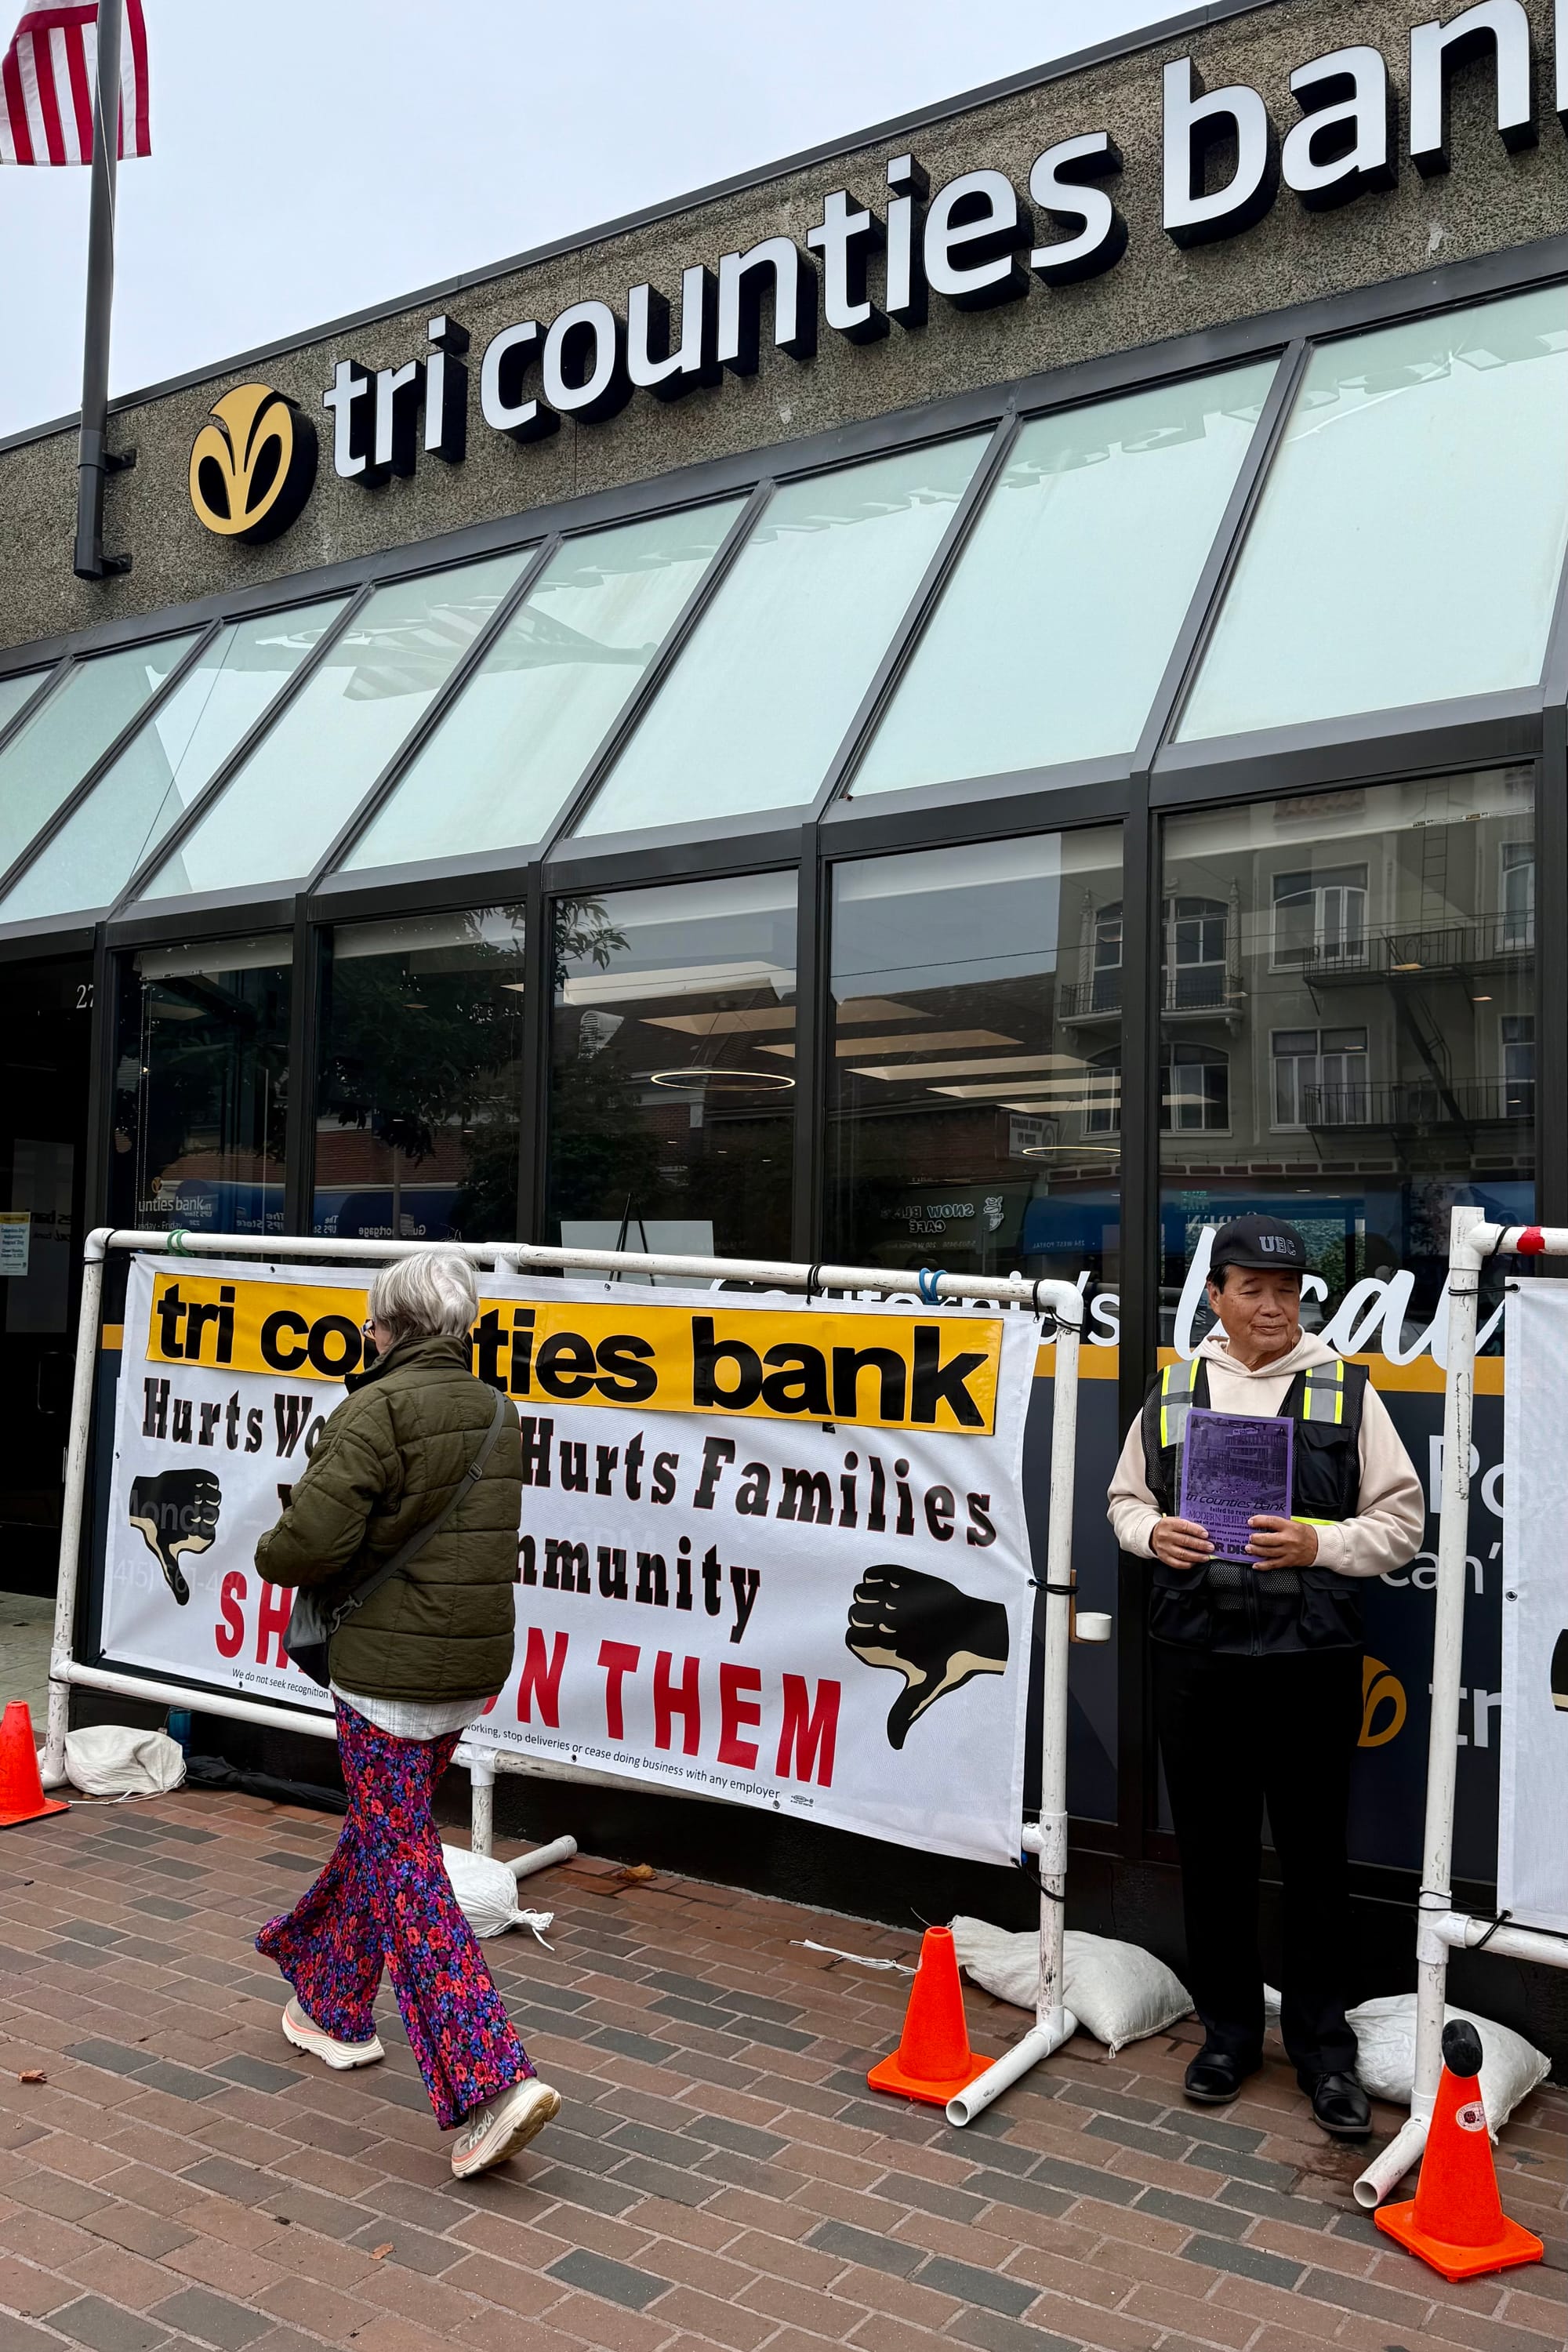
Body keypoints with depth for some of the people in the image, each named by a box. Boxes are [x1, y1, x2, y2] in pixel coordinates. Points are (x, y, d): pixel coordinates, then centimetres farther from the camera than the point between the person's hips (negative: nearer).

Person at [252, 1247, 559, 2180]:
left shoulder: (381, 1410, -17)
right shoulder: (497, 1412, 7)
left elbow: (309, 1542, -23)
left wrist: (271, 1558, -1)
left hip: (390, 1670, -8)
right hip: (472, 1669, 8)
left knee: (403, 1868, -1)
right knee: (380, 1833, 25)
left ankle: (492, 2080, -7)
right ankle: (334, 2006, 43)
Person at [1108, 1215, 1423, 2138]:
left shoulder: (1346, 1391, 1)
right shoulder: (1173, 1393, 9)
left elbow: (1400, 1520, 0)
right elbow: (1126, 1498, 17)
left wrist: (1318, 1544, -15)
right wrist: (1153, 1533, -4)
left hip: (1311, 1658, -2)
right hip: (1197, 1655, 3)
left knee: (1316, 1855, 7)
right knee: (1214, 1852, 12)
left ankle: (1323, 2043, 23)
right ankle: (1229, 2029, 29)